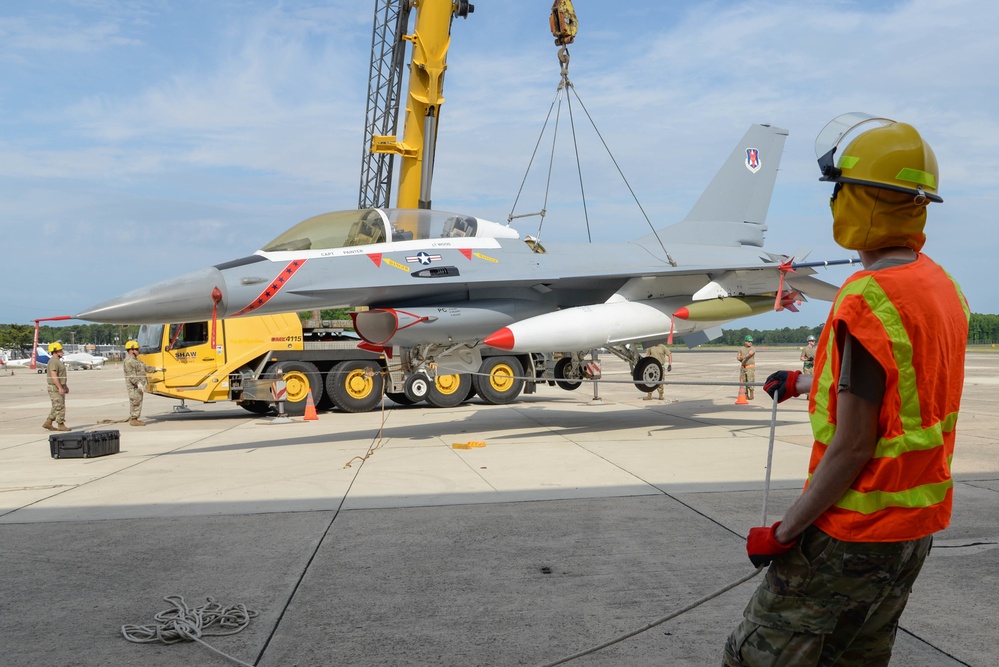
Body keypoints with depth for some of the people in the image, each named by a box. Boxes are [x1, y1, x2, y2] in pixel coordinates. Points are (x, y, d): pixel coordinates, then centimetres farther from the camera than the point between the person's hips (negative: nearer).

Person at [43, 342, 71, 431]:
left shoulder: (58, 361, 17)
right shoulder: (53, 361, -16)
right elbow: (54, 376, -24)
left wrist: (65, 386, 23)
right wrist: (60, 388, -26)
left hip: (59, 387, 10)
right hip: (55, 388, -10)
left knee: (56, 407, 13)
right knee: (60, 407, -6)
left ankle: (48, 423, 16)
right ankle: (61, 425, -1)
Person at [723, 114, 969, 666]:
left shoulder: (869, 301, -24)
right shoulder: (942, 286, 4)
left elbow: (852, 447, -23)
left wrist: (783, 532, -14)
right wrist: (805, 382, 32)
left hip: (854, 535, -9)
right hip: (918, 526, 9)